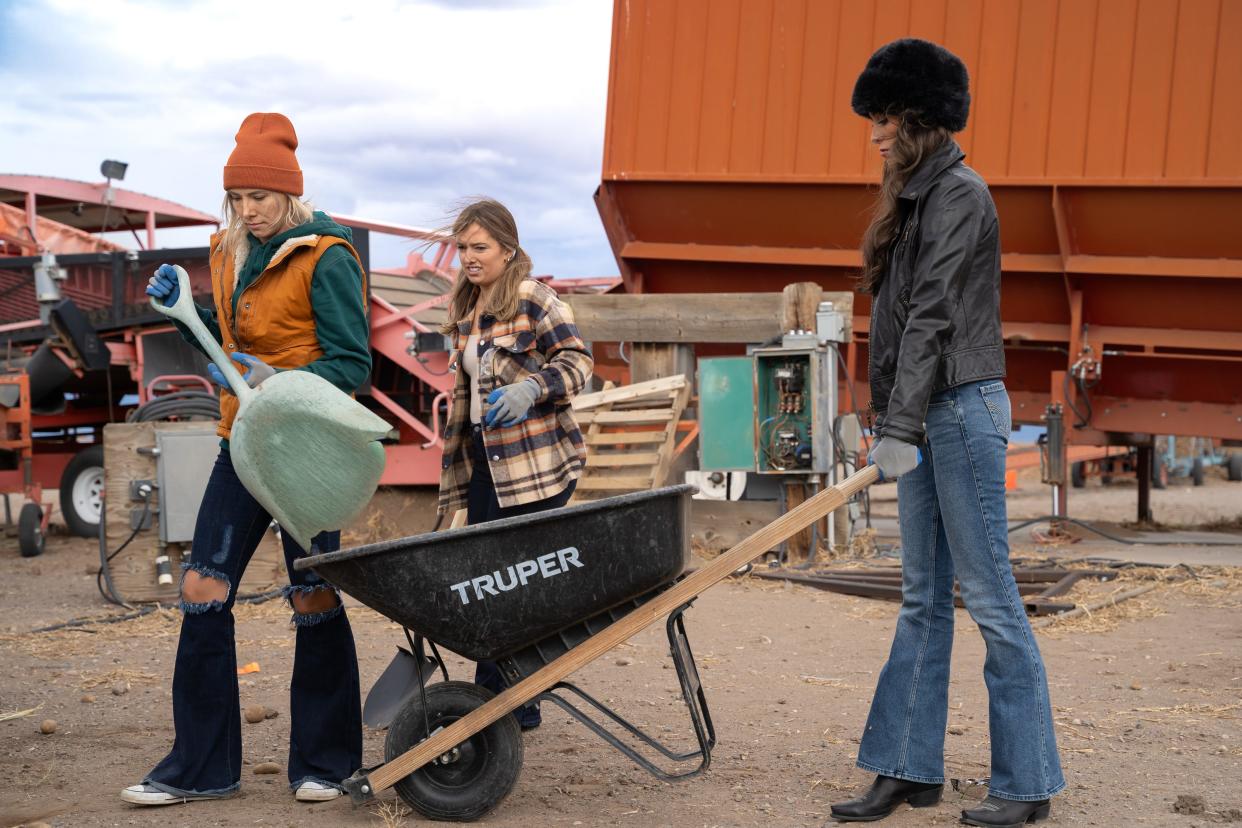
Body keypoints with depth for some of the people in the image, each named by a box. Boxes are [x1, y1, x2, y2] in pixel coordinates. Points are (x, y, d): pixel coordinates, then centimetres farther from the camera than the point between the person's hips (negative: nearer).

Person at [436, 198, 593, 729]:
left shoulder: (535, 300, -6)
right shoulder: (464, 312, 15)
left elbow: (577, 361, -9)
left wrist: (532, 386, -26)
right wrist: (454, 460, 22)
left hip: (537, 461, -7)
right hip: (484, 461, 7)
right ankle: (494, 698, 14)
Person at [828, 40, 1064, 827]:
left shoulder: (960, 194, -11)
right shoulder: (918, 199, 18)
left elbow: (932, 317, -18)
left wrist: (900, 427, -22)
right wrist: (897, 422, 14)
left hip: (963, 408, -10)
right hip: (929, 415, 10)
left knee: (988, 594, -5)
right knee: (923, 599, 10)